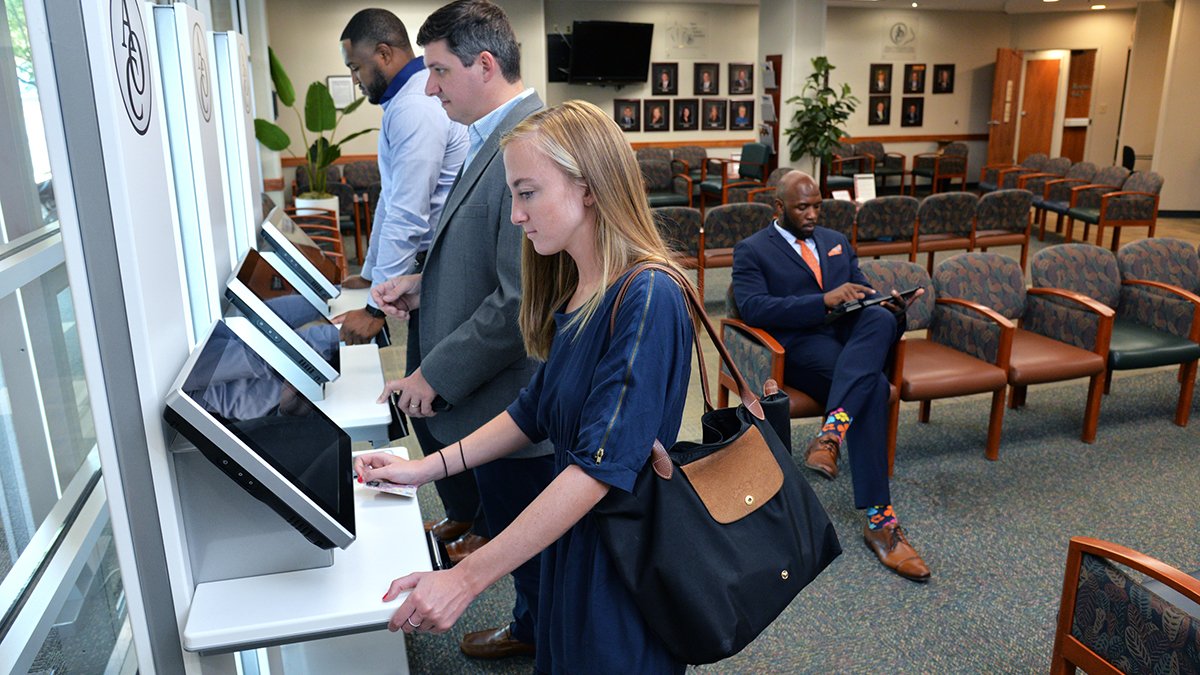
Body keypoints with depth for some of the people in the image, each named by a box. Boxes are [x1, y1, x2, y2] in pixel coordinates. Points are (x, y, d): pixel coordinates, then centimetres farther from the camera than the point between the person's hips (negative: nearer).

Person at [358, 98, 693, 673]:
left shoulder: (647, 300, -25)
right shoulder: (572, 291, 2)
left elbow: (600, 465, -30)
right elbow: (533, 412, 11)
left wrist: (466, 578, -29)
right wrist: (427, 468, 3)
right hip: (571, 532, 8)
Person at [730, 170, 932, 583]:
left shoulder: (836, 242, 26)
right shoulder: (752, 250, 6)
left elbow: (864, 292, 23)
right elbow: (753, 307, -12)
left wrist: (889, 307, -4)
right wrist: (824, 301, -20)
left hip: (855, 335, 6)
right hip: (800, 345, -5)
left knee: (881, 318, -32)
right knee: (874, 386, -33)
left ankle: (831, 432, -44)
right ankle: (879, 520, -33)